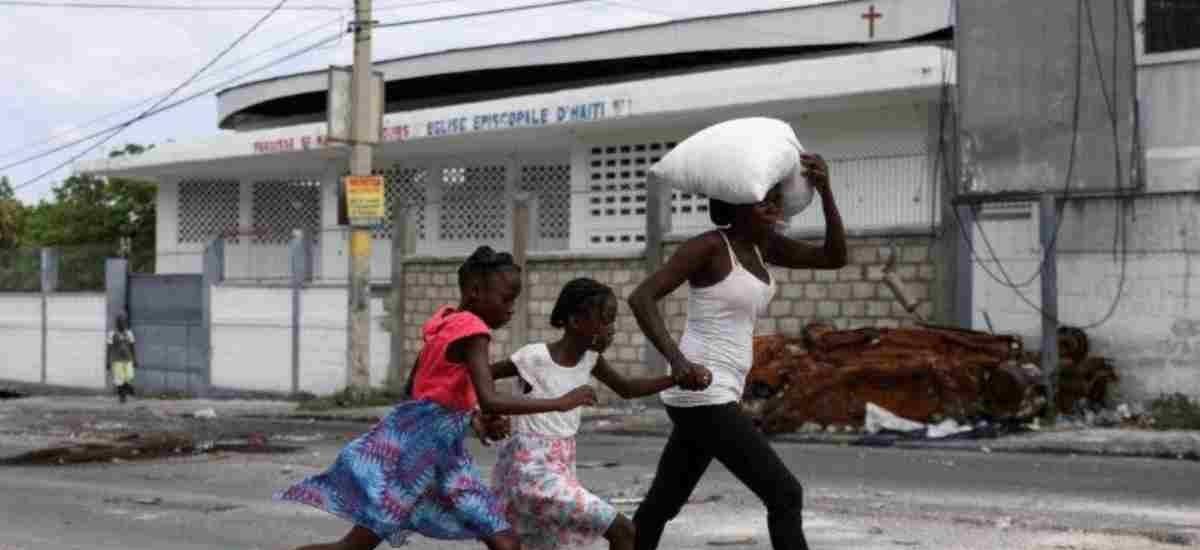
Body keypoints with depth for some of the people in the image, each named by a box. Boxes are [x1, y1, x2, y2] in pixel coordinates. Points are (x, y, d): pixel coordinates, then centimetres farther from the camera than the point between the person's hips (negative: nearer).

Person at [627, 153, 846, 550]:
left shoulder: (762, 245, 13)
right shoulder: (708, 245, -12)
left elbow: (835, 258, 8)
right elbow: (641, 297, -19)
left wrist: (825, 190, -6)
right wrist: (678, 361, -33)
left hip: (712, 397, 9)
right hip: (702, 395, -9)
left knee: (660, 506, 17)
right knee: (784, 494, -8)